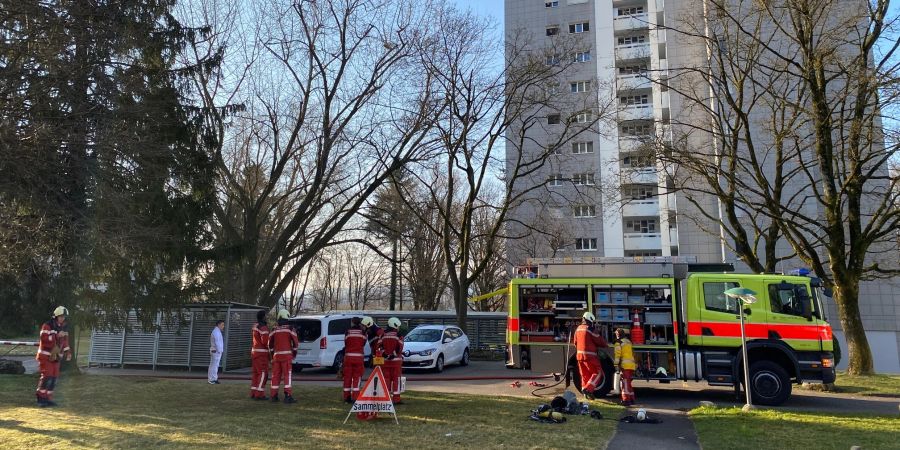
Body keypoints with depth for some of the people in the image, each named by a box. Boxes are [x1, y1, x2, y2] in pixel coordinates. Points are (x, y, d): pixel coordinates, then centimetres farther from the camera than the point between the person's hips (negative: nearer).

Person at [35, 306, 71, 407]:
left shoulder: (63, 328, 12)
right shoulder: (47, 326, -11)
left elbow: (65, 341, 19)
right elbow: (44, 339, -24)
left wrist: (68, 352, 8)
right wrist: (57, 335, -29)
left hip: (56, 357, 7)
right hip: (45, 356, -7)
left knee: (54, 378, 6)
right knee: (47, 377, -13)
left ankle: (48, 398, 13)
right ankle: (41, 399, -4)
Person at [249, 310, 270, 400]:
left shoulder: (255, 326, 13)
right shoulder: (263, 327, -16)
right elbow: (265, 341, -22)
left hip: (255, 352, 9)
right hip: (261, 353, -9)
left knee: (256, 373, 13)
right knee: (263, 373, -7)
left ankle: (253, 393, 14)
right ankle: (259, 394, -8)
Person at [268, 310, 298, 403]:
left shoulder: (274, 330, 9)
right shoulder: (290, 329, -3)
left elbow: (270, 344, 12)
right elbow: (296, 342, -5)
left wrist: (272, 354, 24)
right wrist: (294, 353, 10)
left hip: (276, 356, 4)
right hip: (286, 355, -4)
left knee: (276, 376, 10)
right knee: (287, 375, -6)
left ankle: (274, 396, 15)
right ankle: (288, 396, -13)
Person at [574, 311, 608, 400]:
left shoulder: (578, 329, 12)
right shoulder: (589, 329, -12)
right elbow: (599, 340, -7)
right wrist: (605, 345, 12)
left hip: (579, 355, 8)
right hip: (589, 355, -8)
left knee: (585, 374, 15)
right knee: (598, 373, -1)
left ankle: (585, 391, 17)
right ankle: (588, 388, -13)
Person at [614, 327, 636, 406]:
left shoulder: (619, 342, -3)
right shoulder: (628, 341, 20)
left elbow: (618, 354, -12)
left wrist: (616, 365, -13)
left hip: (625, 365, -7)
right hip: (632, 365, 7)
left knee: (626, 383, -8)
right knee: (629, 383, 17)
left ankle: (626, 400, -12)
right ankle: (631, 399, 20)